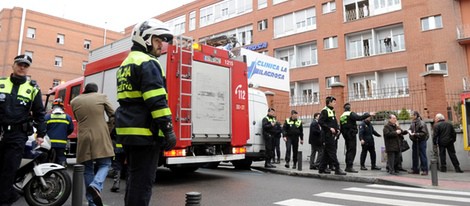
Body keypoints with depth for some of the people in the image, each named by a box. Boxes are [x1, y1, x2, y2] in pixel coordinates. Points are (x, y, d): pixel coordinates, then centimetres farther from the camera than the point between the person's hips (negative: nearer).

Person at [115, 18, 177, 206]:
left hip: (128, 130, 10)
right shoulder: (147, 62, -10)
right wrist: (168, 130, -18)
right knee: (143, 180, -4)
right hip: (145, 132, -10)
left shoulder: (126, 63, 22)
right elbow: (157, 101, -19)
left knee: (134, 177, 17)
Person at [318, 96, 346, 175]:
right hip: (327, 134, -10)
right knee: (332, 152, -8)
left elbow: (334, 122, 26)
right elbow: (320, 121, -19)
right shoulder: (325, 111, -11)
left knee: (327, 152, 12)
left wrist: (337, 129, 8)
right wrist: (329, 128, -21)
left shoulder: (332, 111, 19)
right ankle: (337, 169, -6)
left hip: (332, 135, 10)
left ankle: (322, 168, 18)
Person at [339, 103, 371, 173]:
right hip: (352, 135, -8)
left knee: (348, 150, 15)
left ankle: (347, 167, 18)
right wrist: (368, 114, -8)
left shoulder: (341, 116, 15)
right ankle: (349, 167, -10)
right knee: (352, 151, -7)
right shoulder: (351, 114, -9)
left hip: (346, 136, 8)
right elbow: (359, 118, -22)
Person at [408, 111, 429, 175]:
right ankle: (415, 169, 20)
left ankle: (424, 170, 4)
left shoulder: (421, 123, -13)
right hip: (414, 141, 7)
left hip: (421, 141, -7)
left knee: (422, 155, -3)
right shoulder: (412, 123, 6)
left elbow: (424, 133, -17)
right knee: (414, 155, 11)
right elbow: (410, 129, 19)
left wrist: (416, 134, -23)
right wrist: (410, 132, -2)